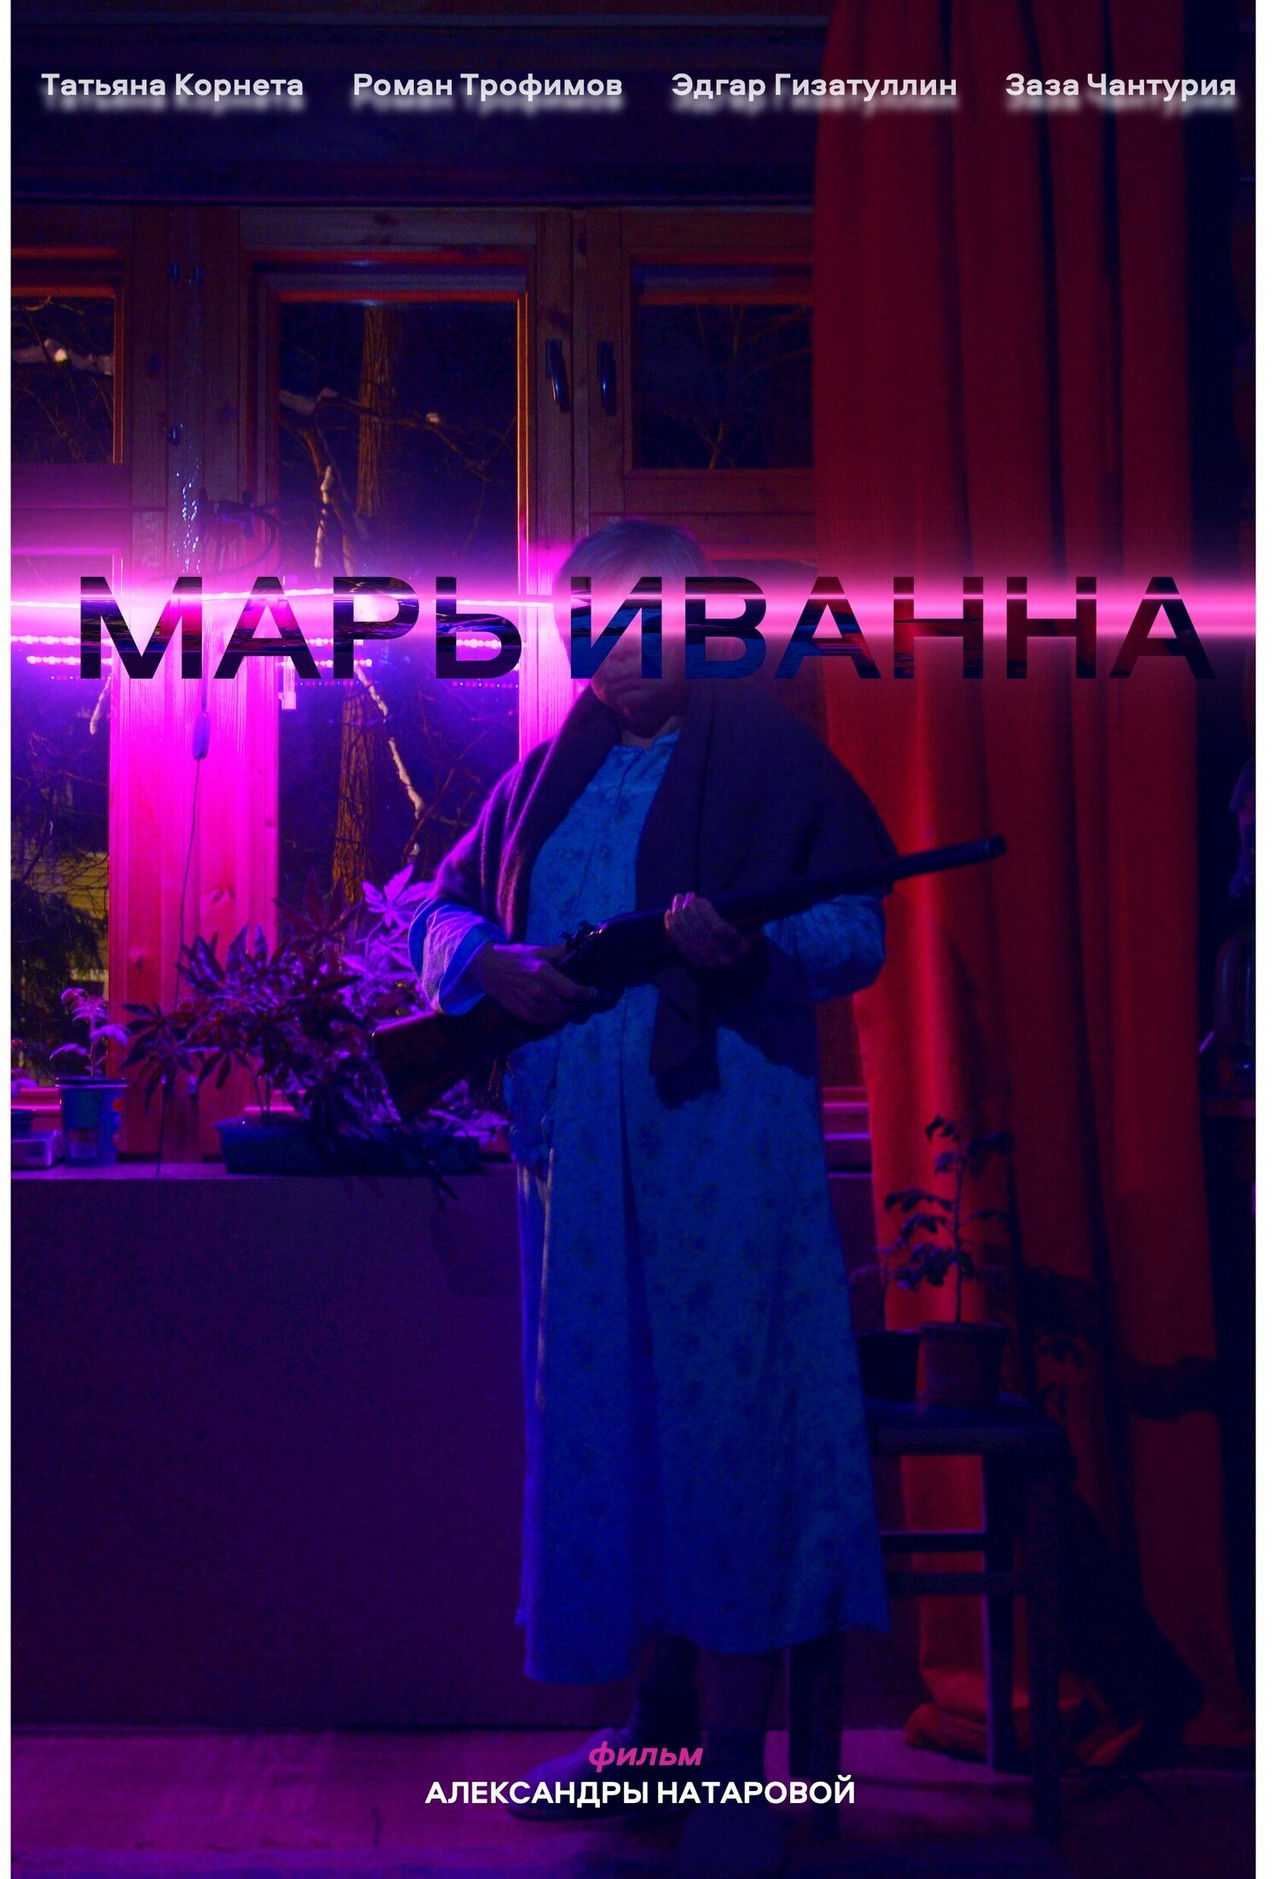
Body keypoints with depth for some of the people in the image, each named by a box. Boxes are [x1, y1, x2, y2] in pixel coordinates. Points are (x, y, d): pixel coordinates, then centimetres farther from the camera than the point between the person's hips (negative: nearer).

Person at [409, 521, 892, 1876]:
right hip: (577, 1145, 5)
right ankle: (655, 1714, 18)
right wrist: (489, 960, -2)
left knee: (728, 1412, -5)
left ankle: (737, 1746, 3)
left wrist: (747, 941, -22)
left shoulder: (773, 760, 5)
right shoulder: (545, 778, 19)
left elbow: (856, 932, -2)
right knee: (599, 1417, 7)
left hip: (725, 1133, -5)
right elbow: (442, 909, 20)